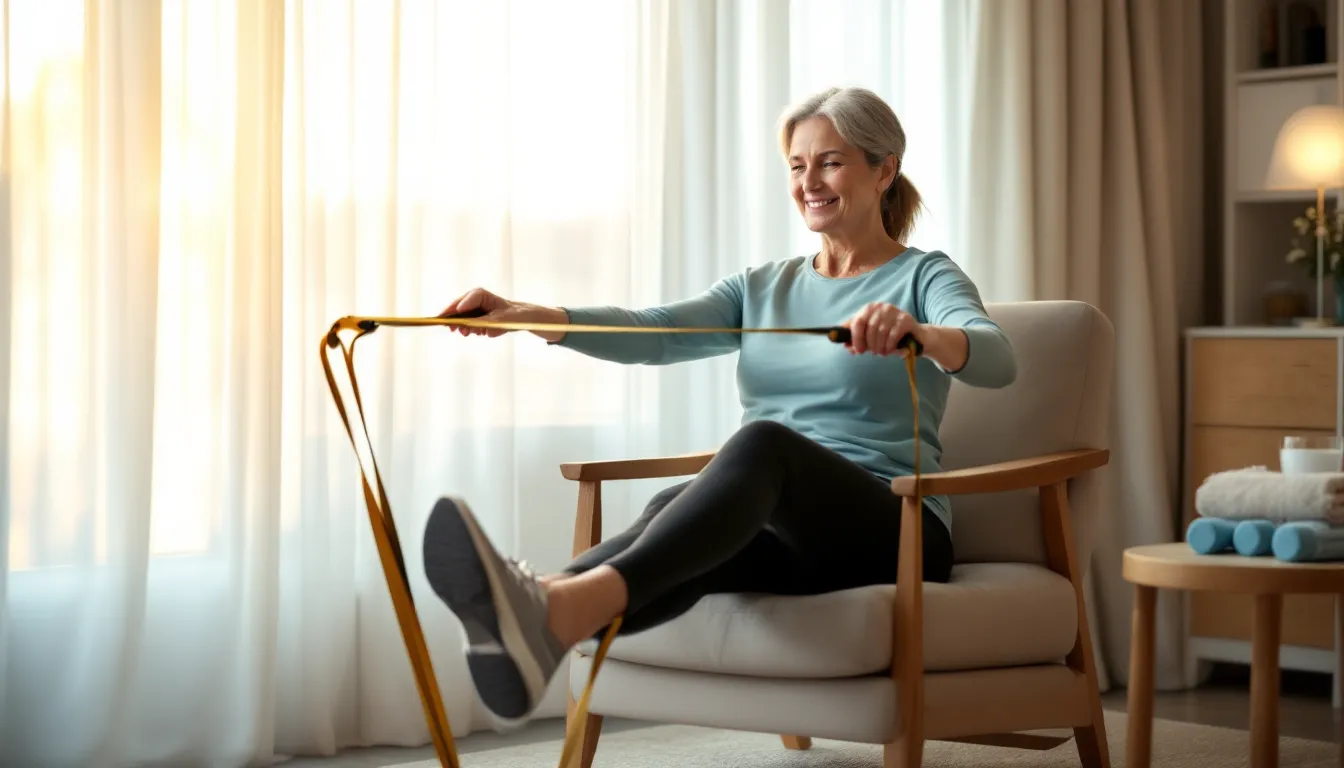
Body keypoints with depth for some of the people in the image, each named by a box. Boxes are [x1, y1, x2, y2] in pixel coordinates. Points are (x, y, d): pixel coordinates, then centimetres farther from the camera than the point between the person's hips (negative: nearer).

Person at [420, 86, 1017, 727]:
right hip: (778, 532, 5)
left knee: (764, 441, -36)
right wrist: (537, 318, -15)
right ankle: (547, 620, -67)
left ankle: (566, 605, -64)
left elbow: (998, 361, -15)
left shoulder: (924, 276, 7)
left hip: (892, 531, -4)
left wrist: (917, 332, -39)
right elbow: (655, 333, 3)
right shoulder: (762, 288, 21)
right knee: (679, 516, -32)